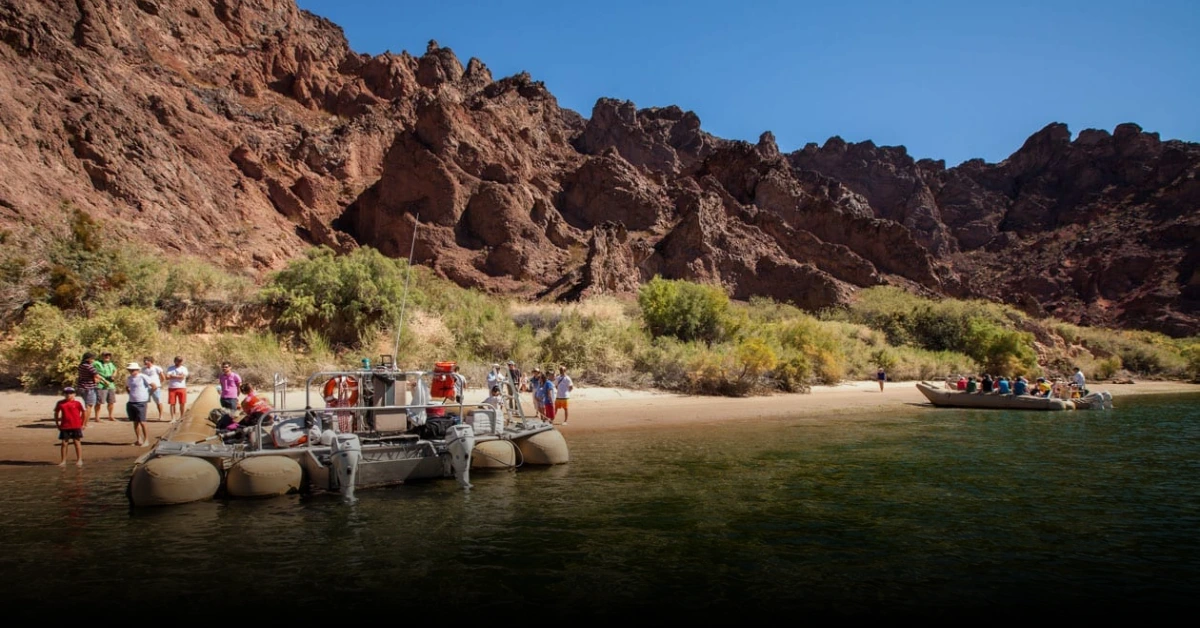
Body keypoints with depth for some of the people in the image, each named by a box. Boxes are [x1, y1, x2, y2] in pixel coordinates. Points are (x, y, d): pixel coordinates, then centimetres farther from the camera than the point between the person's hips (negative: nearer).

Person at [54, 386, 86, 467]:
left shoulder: (78, 402, -6)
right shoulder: (60, 403, 2)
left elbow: (84, 412, 0)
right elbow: (56, 413, 14)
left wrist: (83, 424, -1)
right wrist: (57, 424, 9)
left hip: (76, 426, -3)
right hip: (64, 427, 3)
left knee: (77, 442, 4)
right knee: (64, 443, 6)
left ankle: (79, 460, 10)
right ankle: (63, 461, 14)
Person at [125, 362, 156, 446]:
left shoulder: (143, 377, -10)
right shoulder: (128, 379, 11)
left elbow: (154, 386, -10)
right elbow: (127, 387, 32)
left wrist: (147, 394, -3)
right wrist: (131, 394, 16)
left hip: (141, 403, -7)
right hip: (131, 402, 7)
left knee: (142, 422, -8)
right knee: (135, 422, 10)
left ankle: (146, 439, 1)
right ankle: (138, 439, 17)